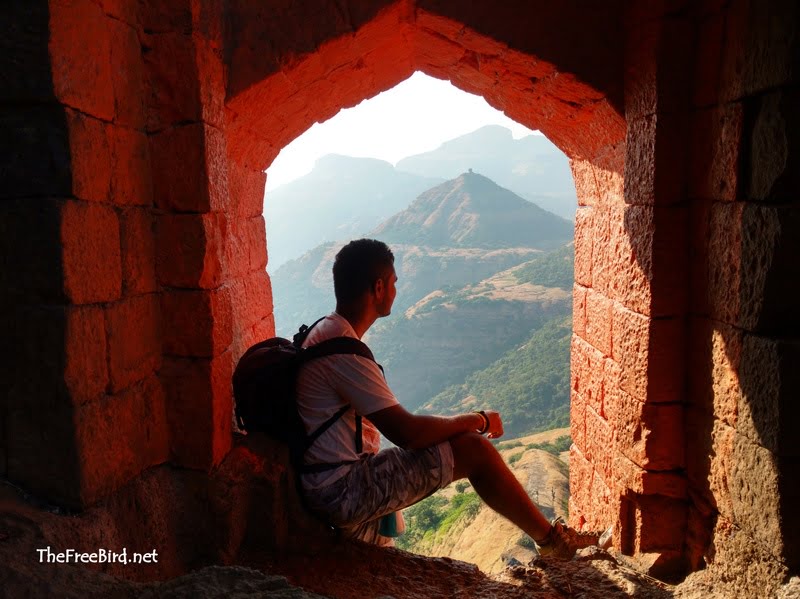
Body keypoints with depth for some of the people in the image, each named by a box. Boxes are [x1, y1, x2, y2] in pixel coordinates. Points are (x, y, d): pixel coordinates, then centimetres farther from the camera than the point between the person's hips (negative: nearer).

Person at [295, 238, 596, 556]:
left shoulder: (324, 332, 9)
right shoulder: (343, 349, -22)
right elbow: (406, 432, -23)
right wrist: (477, 420, -7)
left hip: (325, 488, 10)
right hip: (343, 491, -10)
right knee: (475, 450, -10)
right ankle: (551, 538, 11)